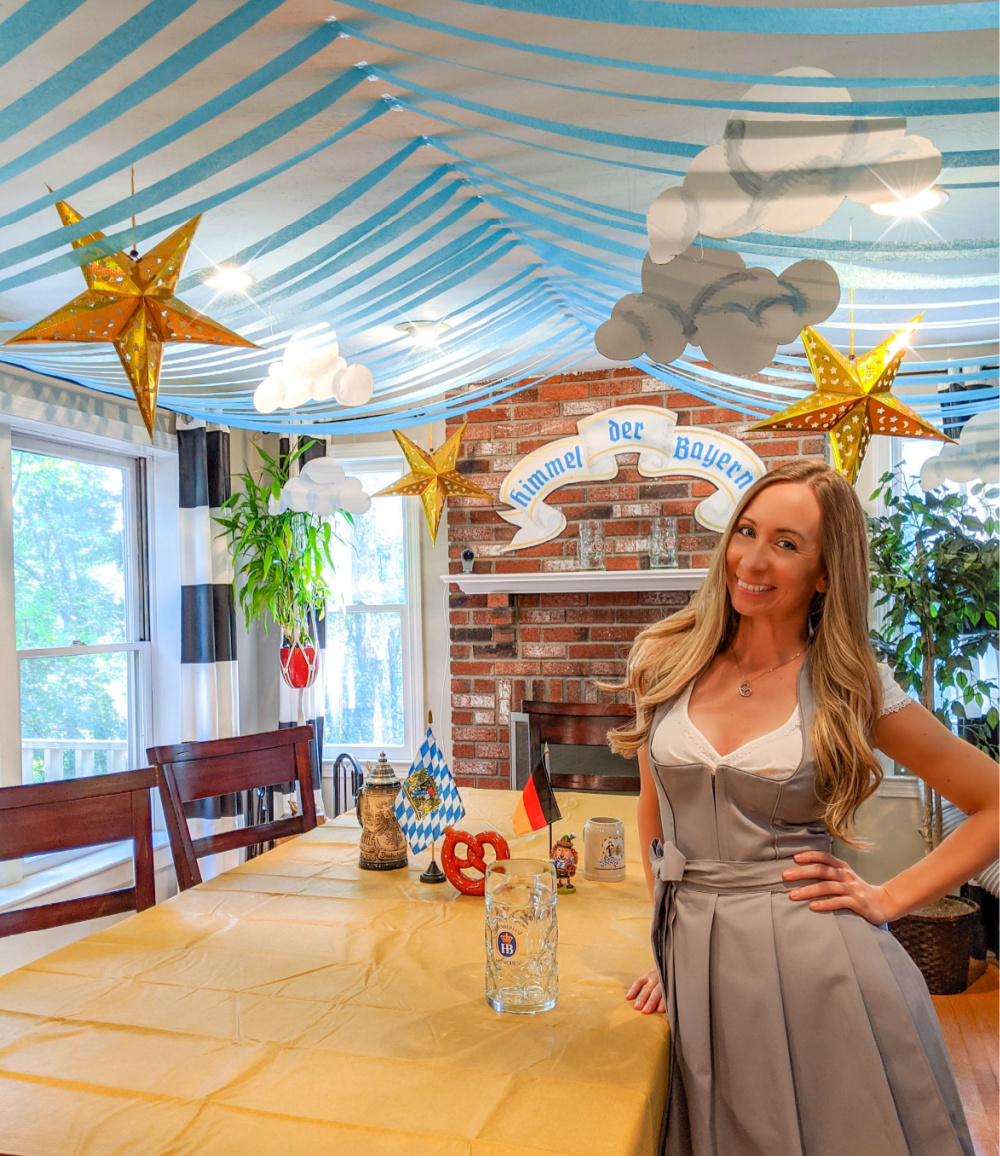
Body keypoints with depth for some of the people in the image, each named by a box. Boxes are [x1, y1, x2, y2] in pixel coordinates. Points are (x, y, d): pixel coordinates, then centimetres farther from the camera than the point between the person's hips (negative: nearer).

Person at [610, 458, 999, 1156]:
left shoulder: (850, 687, -7)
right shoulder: (666, 662, -1)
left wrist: (889, 899, -6)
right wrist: (673, 939, 12)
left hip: (820, 960, -2)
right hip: (700, 960, 2)